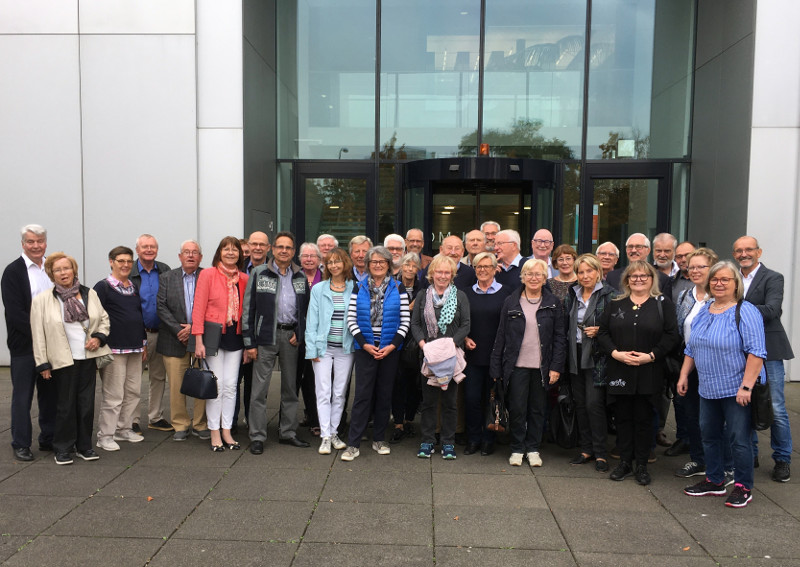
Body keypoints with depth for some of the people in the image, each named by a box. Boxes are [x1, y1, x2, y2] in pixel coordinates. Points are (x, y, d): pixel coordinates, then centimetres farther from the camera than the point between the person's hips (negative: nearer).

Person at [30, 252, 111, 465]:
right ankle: (63, 449, 19)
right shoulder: (42, 300, -3)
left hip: (88, 358, 3)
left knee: (87, 404, 8)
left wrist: (99, 337, -4)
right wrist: (43, 364, -5)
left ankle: (84, 446, 22)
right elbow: (38, 334, -3)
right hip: (63, 361, -3)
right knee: (66, 406, 3)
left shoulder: (90, 294, 7)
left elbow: (104, 319, 15)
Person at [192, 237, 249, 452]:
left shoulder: (244, 279, 7)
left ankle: (227, 431, 18)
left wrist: (248, 343, 6)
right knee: (216, 384, -1)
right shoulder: (207, 274, -3)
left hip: (235, 336, 4)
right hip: (213, 335, -3)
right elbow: (199, 308, -6)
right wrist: (199, 340, -11)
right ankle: (215, 433, 12)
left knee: (231, 385, 7)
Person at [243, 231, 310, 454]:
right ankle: (257, 437, 9)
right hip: (266, 336, -3)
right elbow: (248, 308, -2)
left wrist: (300, 333, -2)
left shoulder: (301, 276, 9)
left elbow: (306, 308, 13)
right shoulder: (259, 273, 0)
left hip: (291, 336, 3)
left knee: (291, 387, 11)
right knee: (259, 388, -1)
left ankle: (288, 433, 23)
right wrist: (249, 342, -7)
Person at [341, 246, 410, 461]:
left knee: (384, 395, 9)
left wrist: (392, 345, -10)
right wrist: (365, 344, -10)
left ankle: (379, 439, 23)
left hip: (390, 349, 1)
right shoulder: (359, 288, 3)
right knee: (362, 394, -4)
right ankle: (353, 444, 1)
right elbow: (351, 320, 0)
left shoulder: (398, 288, 2)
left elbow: (405, 321, -1)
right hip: (365, 349, -1)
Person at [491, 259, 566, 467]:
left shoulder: (553, 303, 4)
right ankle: (517, 449, 19)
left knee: (537, 409, 9)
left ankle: (533, 449, 24)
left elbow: (560, 337, 4)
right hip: (517, 365, 0)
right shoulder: (511, 302, 3)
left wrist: (556, 367, -4)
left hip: (541, 367, 1)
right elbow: (501, 336, 3)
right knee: (516, 409, 2)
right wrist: (496, 368, 0)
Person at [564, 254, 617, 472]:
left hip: (596, 357, -5)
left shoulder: (609, 295, -5)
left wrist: (599, 331, -18)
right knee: (580, 403, 9)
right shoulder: (572, 295, 11)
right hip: (575, 356, 5)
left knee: (594, 403, -7)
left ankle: (600, 453, 5)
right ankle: (586, 449, 21)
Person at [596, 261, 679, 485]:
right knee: (624, 416, 9)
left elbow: (671, 336, -4)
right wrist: (616, 353, -11)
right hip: (620, 371, 2)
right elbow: (602, 332, 4)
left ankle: (642, 465, 17)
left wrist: (650, 356, -14)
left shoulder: (662, 304, 2)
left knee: (644, 418, 5)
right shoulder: (616, 304, 8)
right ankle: (624, 462, 21)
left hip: (649, 372, -2)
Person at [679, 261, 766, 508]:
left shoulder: (745, 312, -12)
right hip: (708, 389, 7)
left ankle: (743, 487, 18)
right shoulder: (703, 312, 10)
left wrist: (746, 386, -22)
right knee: (709, 435, 15)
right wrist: (684, 375, 10)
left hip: (736, 390, -7)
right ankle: (714, 482, 29)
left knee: (738, 438, 2)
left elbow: (756, 352, -18)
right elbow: (692, 348, 16)